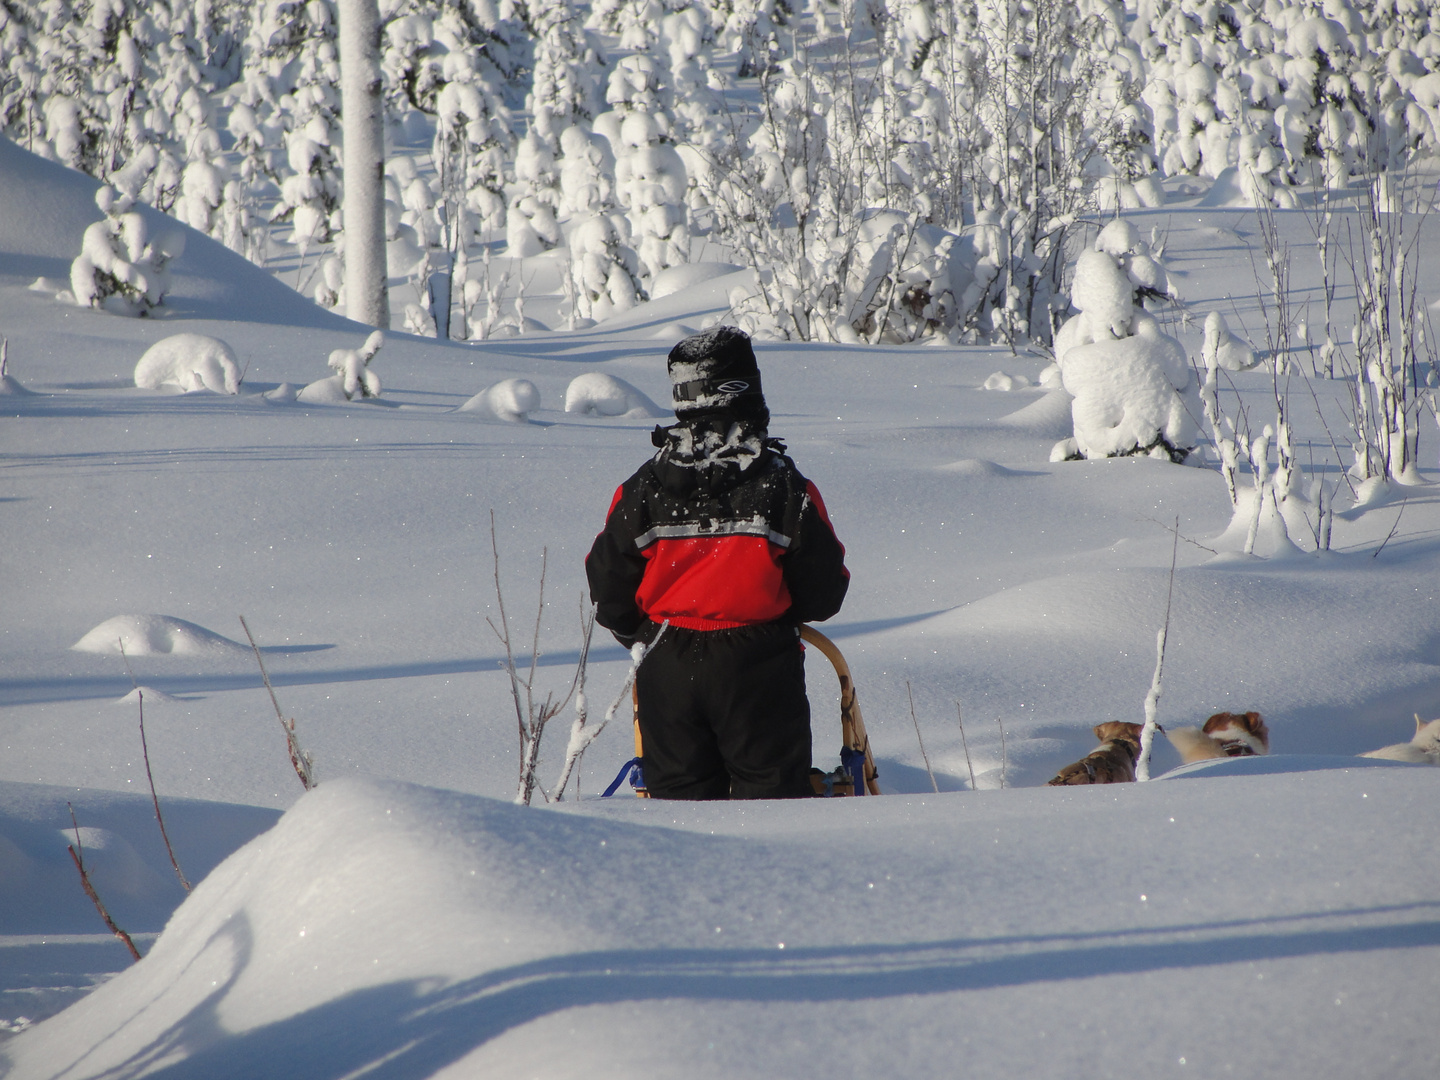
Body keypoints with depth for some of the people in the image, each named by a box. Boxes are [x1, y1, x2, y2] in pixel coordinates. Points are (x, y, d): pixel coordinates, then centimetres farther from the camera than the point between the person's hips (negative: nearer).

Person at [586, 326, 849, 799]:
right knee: (771, 788, 6)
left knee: (679, 793, 10)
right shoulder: (785, 486, -8)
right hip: (758, 665, -2)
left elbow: (608, 582, 3)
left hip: (668, 669, 2)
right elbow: (824, 589, -3)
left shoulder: (645, 486, -2)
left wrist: (639, 635, 21)